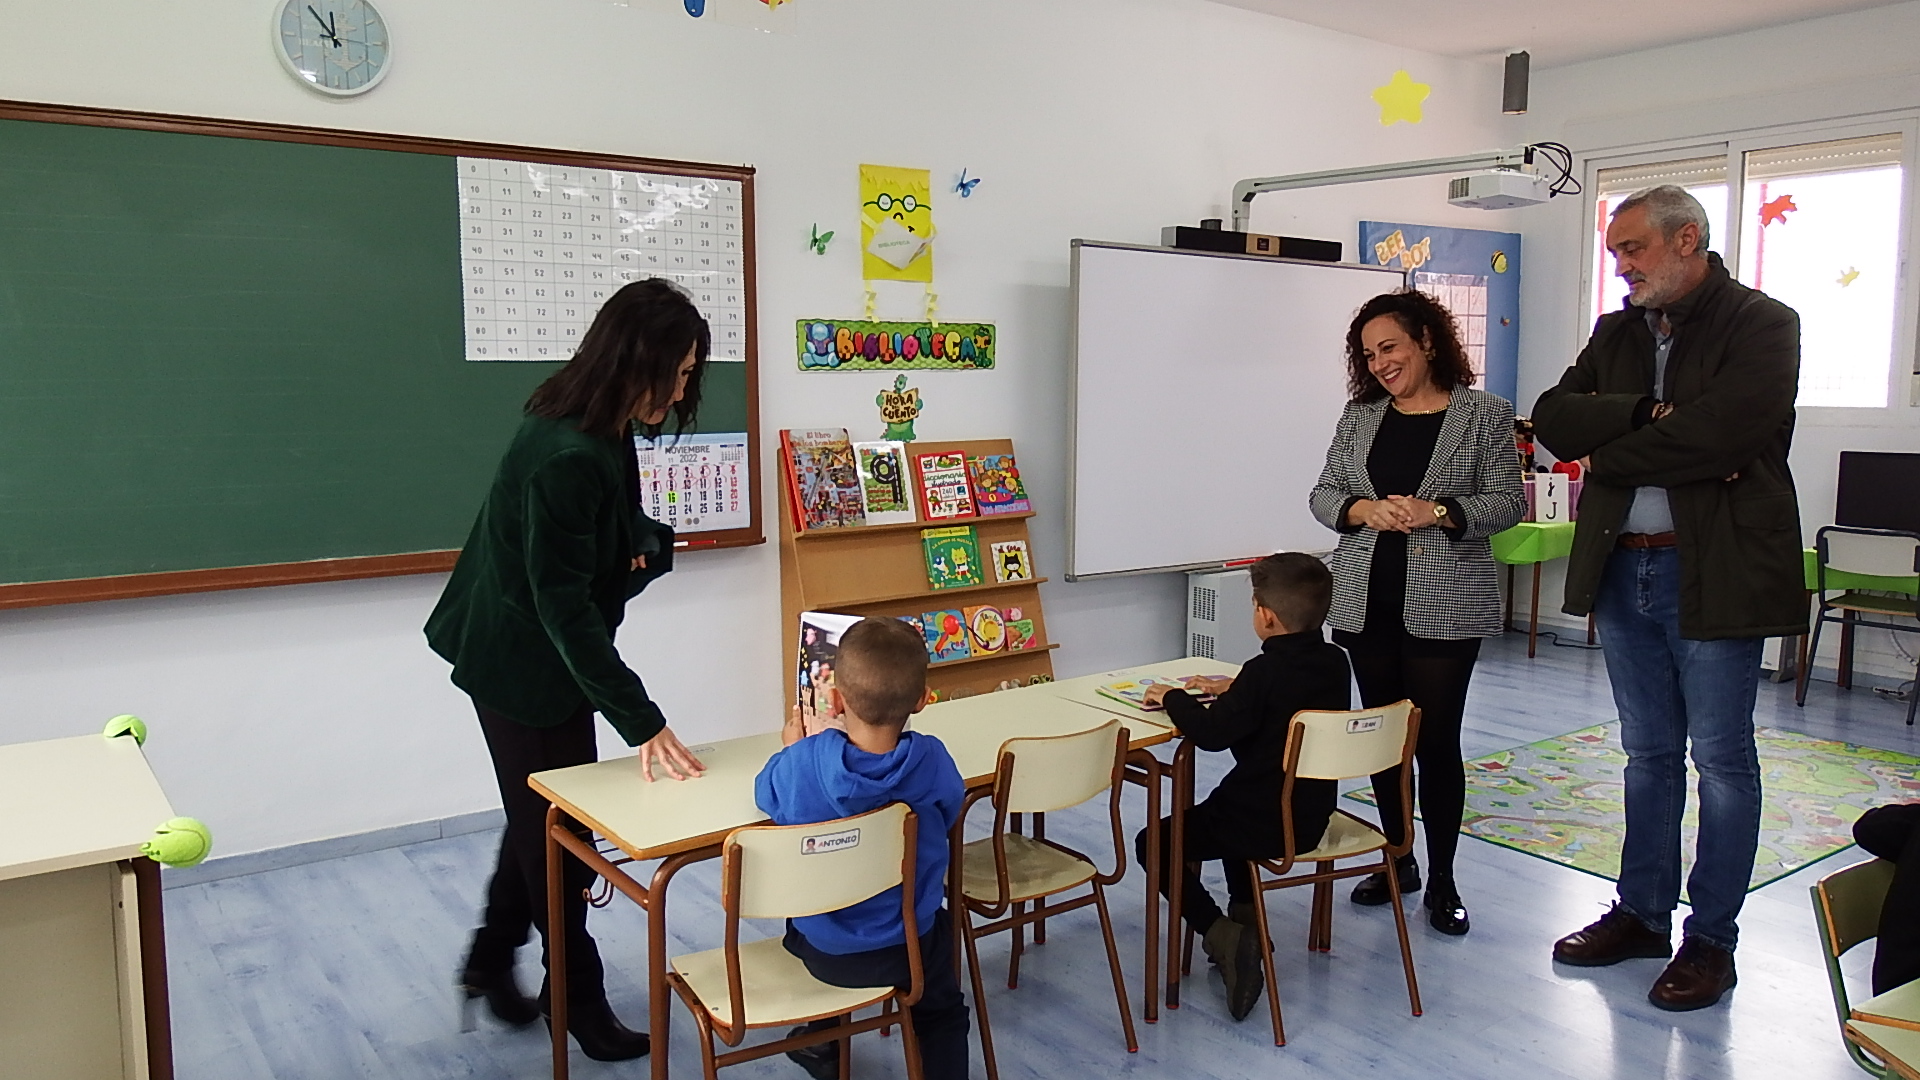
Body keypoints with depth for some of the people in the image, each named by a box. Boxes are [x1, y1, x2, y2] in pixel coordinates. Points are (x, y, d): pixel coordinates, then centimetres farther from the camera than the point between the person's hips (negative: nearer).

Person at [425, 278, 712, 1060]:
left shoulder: (602, 431, -2)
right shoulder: (565, 457, -31)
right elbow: (565, 604, -30)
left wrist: (645, 543, -9)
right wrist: (641, 721, -31)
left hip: (546, 652, 9)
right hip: (522, 663, -9)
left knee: (542, 812, 20)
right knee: (557, 824, 6)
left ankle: (491, 959, 39)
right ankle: (576, 994, 25)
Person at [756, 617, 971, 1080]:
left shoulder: (802, 761, -26)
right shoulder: (931, 760, -24)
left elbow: (766, 794, -3)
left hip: (821, 949, 1)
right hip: (908, 947, -1)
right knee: (941, 1014, 32)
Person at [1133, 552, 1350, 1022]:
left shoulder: (1264, 671, -23)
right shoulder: (1335, 663, 1)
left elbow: (1212, 733, -25)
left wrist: (1173, 697, -8)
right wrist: (1232, 689, 17)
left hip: (1265, 827, -8)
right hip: (1311, 818, 8)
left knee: (1154, 843, 7)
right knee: (1232, 810, 38)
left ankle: (1222, 936, -7)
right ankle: (1246, 917, 30)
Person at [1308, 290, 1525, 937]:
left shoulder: (1486, 415, -1)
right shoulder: (1359, 416, 9)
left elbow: (1508, 502, -4)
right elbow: (1323, 494, 8)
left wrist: (1438, 512, -19)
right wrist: (1363, 510, -13)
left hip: (1445, 606, -4)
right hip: (1366, 602, 4)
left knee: (1436, 740, 0)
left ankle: (1442, 880, 15)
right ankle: (1397, 859, 27)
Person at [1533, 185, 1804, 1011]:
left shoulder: (1763, 324, -7)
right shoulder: (1615, 332, 12)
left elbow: (1718, 434, -23)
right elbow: (1553, 419, -2)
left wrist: (1608, 450, -10)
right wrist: (1649, 415, -16)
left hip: (1716, 573, -6)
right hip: (1623, 569, 6)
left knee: (1721, 759, 5)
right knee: (1649, 753, 15)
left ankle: (1710, 938, 17)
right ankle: (1643, 913, 28)